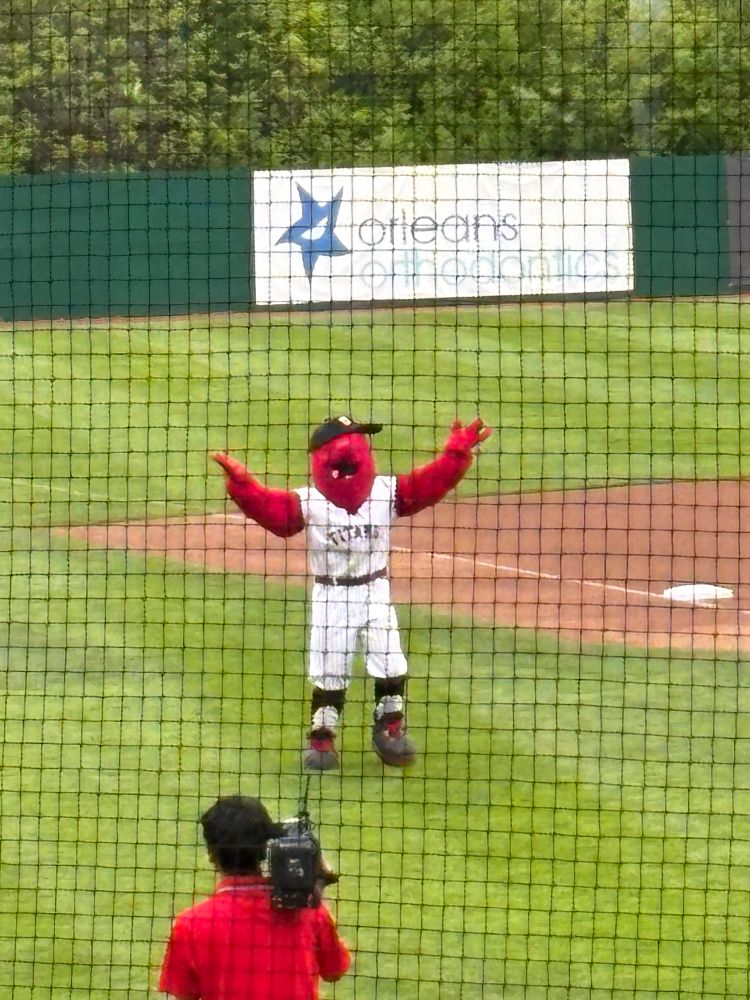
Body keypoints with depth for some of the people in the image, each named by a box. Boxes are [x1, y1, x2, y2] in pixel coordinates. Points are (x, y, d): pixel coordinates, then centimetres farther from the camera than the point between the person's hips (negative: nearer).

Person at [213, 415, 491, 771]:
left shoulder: (387, 492, -6)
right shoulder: (307, 502, -13)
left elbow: (430, 483, -10)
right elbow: (268, 506, -23)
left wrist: (457, 453, -23)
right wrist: (240, 482, -39)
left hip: (375, 593, 2)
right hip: (330, 597, -2)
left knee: (390, 666, 6)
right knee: (328, 671, 1)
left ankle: (390, 728, 25)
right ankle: (321, 738, 14)